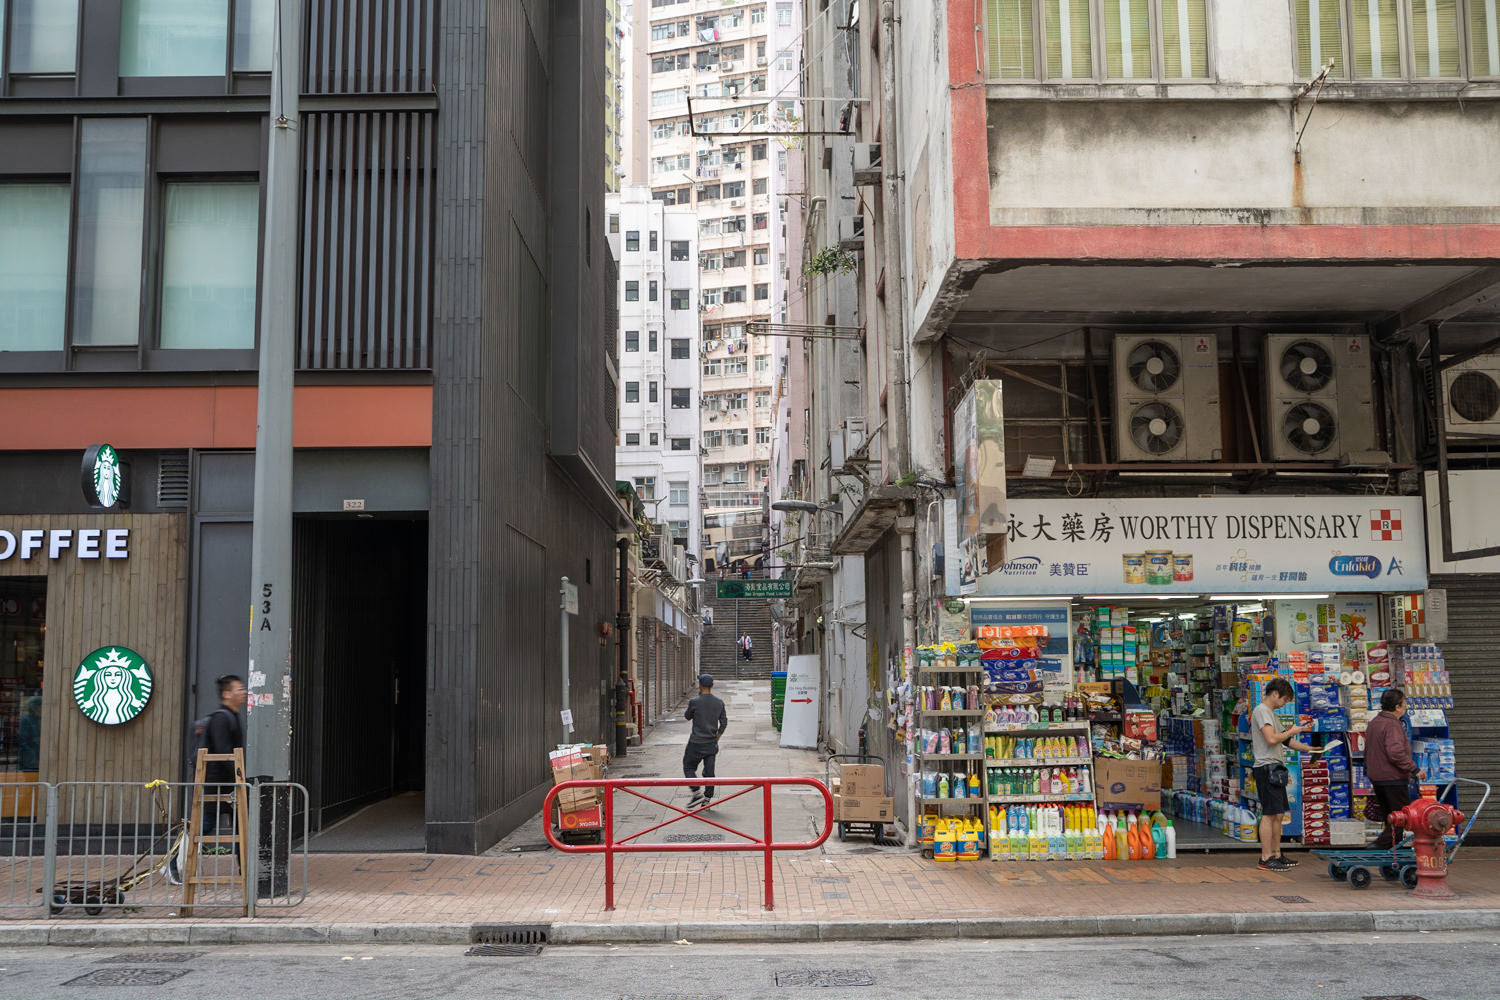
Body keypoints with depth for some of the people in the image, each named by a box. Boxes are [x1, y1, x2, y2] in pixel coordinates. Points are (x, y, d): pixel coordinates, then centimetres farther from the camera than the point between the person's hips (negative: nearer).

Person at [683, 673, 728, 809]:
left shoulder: (695, 702, -12)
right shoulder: (719, 703, 1)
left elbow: (687, 716, 6)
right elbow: (724, 723, 6)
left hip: (696, 743, -4)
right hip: (712, 744, 4)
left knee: (689, 767, 8)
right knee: (709, 771, 10)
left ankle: (697, 792, -8)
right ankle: (707, 798, 10)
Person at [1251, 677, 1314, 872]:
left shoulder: (1271, 713, 22)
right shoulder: (1261, 710, -10)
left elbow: (1285, 741, 26)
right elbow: (1271, 739, -21)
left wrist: (1309, 749, 18)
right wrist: (1291, 732, -6)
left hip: (1276, 768, 10)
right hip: (1266, 767, -10)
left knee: (1278, 814, 10)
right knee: (1270, 814, -10)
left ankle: (1276, 855, 15)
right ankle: (1266, 858, -8)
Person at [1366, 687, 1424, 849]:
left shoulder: (1373, 723, 13)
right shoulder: (1392, 725, -18)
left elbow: (1367, 751, 21)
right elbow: (1396, 753, -28)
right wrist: (1415, 769, -22)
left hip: (1375, 777, 10)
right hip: (1393, 779, -10)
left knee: (1388, 816, 16)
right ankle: (1380, 845, -14)